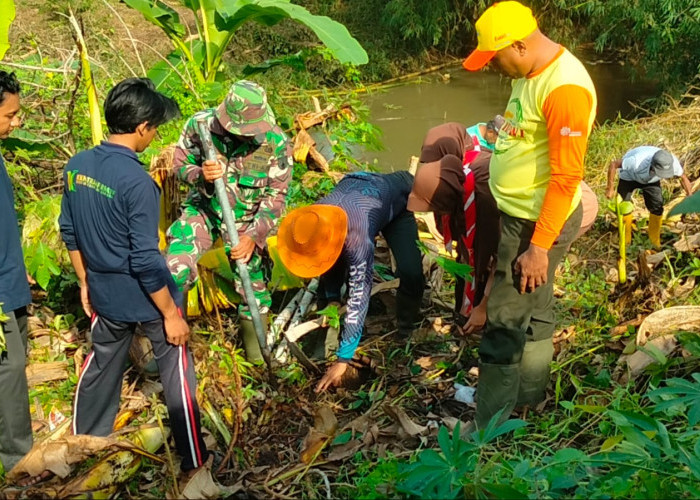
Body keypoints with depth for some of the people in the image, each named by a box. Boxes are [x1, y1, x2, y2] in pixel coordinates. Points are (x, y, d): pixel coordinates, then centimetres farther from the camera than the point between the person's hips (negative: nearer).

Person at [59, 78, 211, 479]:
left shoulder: (76, 166, -3)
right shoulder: (137, 181, -26)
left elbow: (70, 233, 8)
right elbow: (145, 261, -24)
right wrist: (171, 314, -14)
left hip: (105, 294, 7)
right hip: (146, 298, -7)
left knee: (101, 368, 24)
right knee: (177, 372, 11)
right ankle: (194, 461, 23)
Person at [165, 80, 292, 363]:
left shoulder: (277, 143, -21)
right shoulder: (200, 125, -19)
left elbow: (275, 196, -14)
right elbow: (180, 164, -4)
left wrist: (253, 236, -23)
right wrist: (200, 175, -28)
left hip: (247, 219, 0)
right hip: (203, 209, 0)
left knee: (253, 283, 3)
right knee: (175, 269, -17)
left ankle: (254, 335, 32)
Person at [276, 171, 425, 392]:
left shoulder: (357, 236, -46)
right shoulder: (313, 220, -30)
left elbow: (359, 296, -43)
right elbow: (326, 256, -7)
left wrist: (343, 360, -42)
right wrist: (332, 299, -15)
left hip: (396, 196, -5)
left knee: (410, 271, -23)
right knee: (334, 262, -10)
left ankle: (406, 331, 0)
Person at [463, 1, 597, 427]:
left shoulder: (564, 88, -25)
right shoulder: (533, 72, 5)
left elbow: (566, 177, -25)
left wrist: (539, 246, -23)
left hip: (537, 224, -10)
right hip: (519, 214, 10)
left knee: (506, 323, -2)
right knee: (533, 310, 22)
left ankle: (488, 428, 11)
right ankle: (530, 395, 40)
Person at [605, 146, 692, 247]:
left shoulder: (672, 162, -35)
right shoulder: (637, 161, -47)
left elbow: (683, 177, -13)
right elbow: (613, 164, -33)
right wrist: (610, 188, -27)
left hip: (651, 180, 3)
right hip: (629, 175, -3)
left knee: (657, 207, -6)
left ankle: (655, 241, 16)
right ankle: (625, 241, 14)